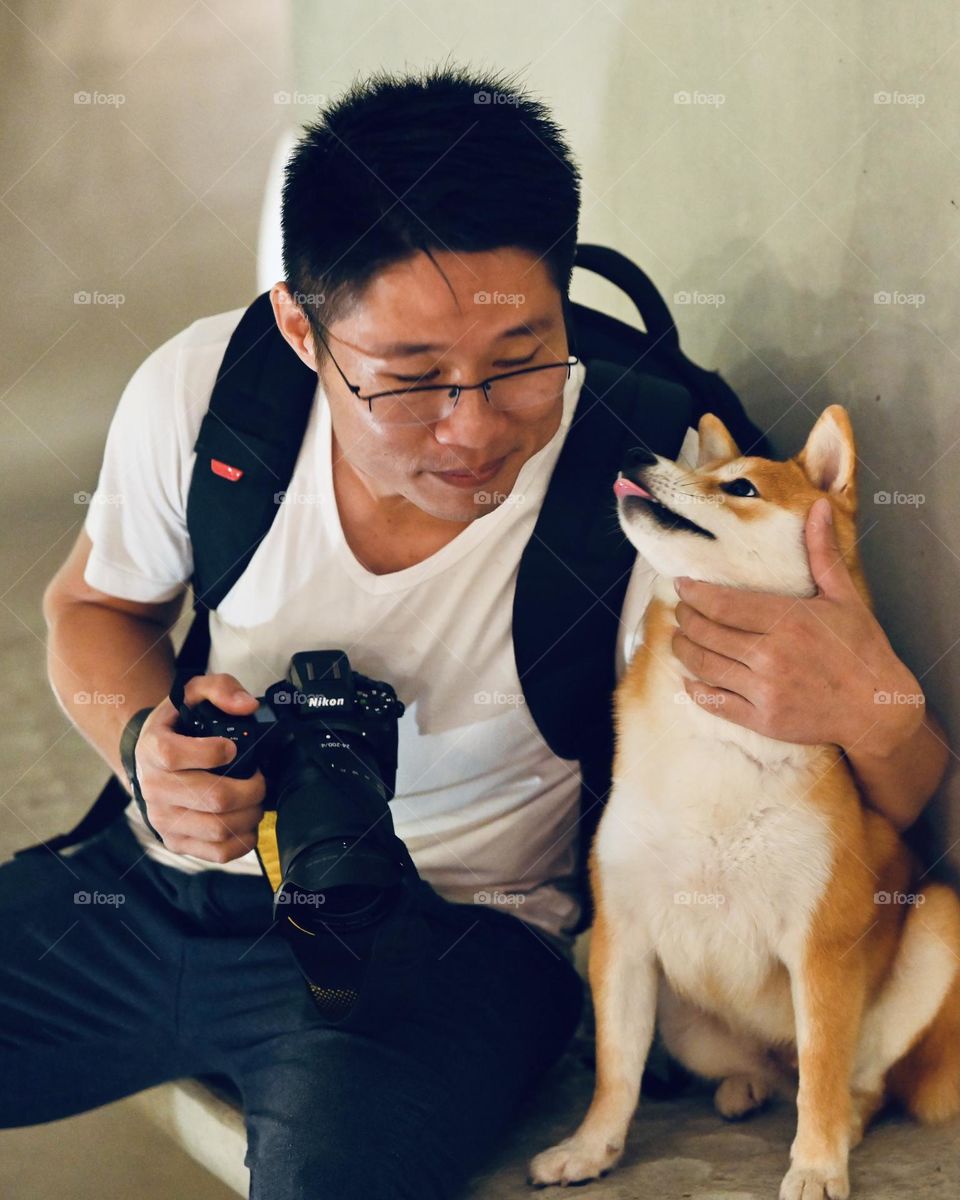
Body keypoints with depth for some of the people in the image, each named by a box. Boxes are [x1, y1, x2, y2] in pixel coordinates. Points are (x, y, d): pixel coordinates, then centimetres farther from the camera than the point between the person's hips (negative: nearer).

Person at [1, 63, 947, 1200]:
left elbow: (899, 796, -13)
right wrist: (147, 744, -13)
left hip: (451, 928, -4)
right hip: (168, 879, 4)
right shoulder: (201, 388, -10)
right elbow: (94, 603, 11)